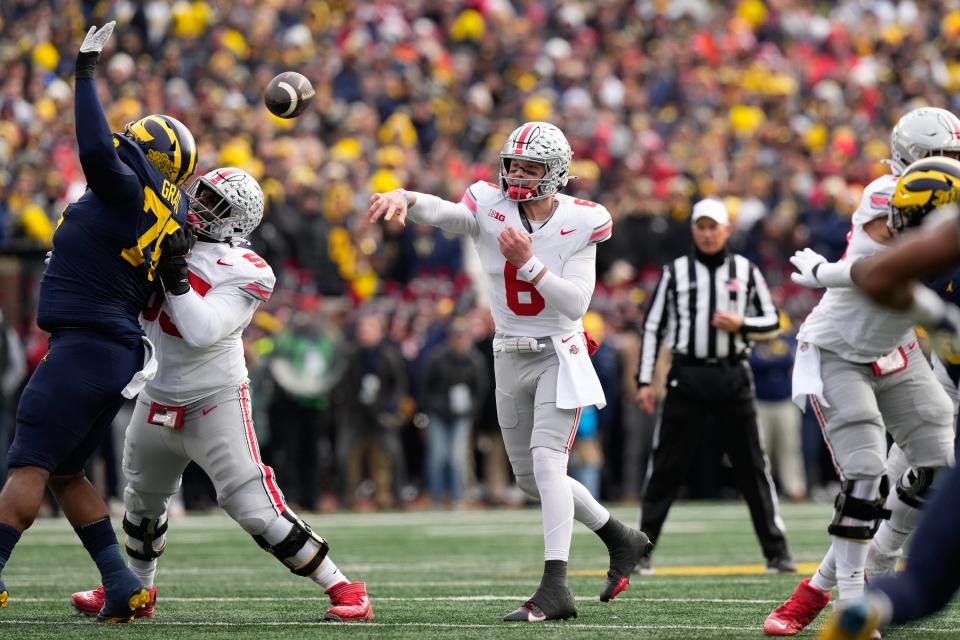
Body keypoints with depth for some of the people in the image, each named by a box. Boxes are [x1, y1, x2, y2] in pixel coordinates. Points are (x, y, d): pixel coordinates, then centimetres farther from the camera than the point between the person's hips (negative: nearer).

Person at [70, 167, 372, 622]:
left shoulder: (242, 273, -19)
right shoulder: (165, 235, -1)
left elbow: (202, 331, -30)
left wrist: (175, 273, -29)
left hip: (215, 403, -7)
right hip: (157, 399, 7)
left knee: (256, 509, -15)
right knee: (143, 499, 26)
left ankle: (344, 591, -7)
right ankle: (136, 589, 50)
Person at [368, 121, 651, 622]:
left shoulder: (580, 223, -11)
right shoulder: (491, 210, -7)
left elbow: (576, 304, -17)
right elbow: (440, 212, -28)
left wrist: (528, 262, -28)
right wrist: (404, 198, -51)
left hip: (559, 355, -5)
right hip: (510, 358, 5)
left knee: (545, 458, -21)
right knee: (531, 479, 11)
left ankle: (555, 589, -25)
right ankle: (622, 541, 31)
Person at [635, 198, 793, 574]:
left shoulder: (746, 272, 8)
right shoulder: (675, 272, 6)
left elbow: (772, 325, 10)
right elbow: (653, 327, 6)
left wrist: (741, 325, -10)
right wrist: (644, 381, -1)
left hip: (733, 378, 0)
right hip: (687, 377, 0)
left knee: (753, 466, 1)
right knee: (666, 468, 0)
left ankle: (777, 552, 6)